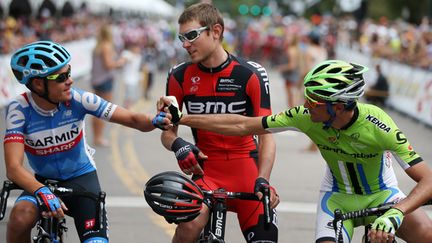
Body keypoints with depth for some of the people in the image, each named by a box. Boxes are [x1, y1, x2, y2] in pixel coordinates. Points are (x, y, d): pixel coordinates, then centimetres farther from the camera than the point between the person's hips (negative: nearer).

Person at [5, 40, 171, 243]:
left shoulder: (77, 99, -19)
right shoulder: (19, 110, -22)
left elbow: (133, 119, -17)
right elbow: (13, 167, -30)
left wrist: (155, 121, -40)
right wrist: (41, 192, -48)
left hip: (81, 179, 1)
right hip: (43, 181, -1)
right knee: (21, 217, -32)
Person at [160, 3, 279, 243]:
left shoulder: (251, 74, -8)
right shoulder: (180, 76, -2)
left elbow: (266, 135, -9)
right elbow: (167, 132, 5)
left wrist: (262, 181, -25)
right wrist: (178, 145, -20)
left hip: (247, 170, 0)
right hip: (206, 170, 0)